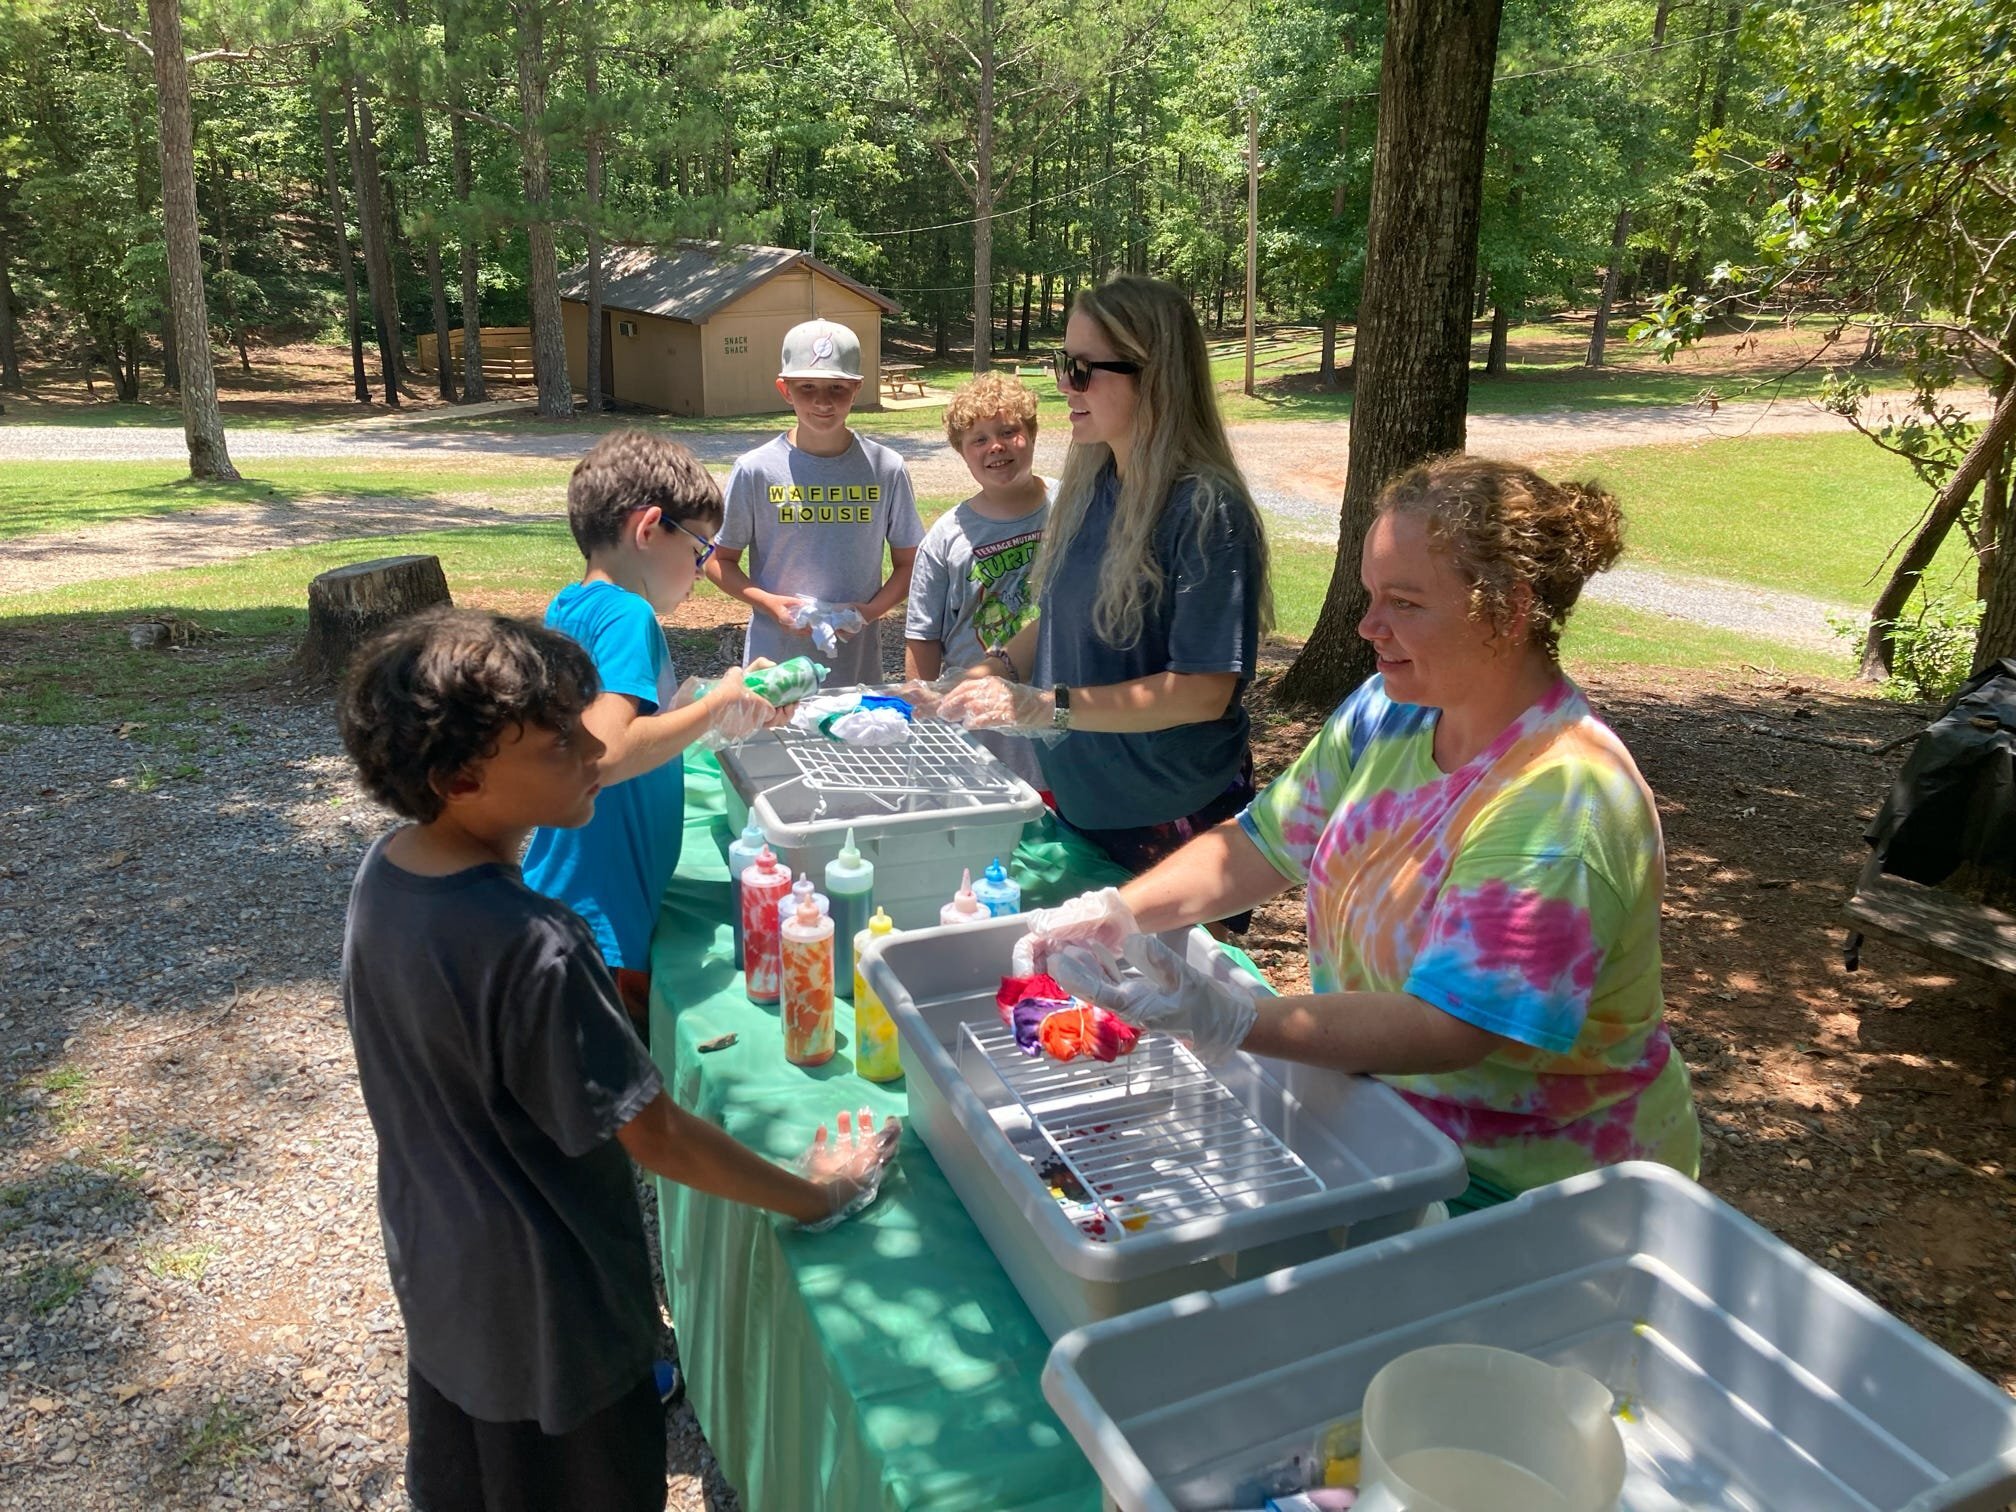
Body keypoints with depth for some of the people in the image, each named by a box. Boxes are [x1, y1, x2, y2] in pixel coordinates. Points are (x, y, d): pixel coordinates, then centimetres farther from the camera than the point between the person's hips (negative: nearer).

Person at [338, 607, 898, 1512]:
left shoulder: (384, 870, -10)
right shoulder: (530, 949, -35)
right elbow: (656, 1137, -26)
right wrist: (811, 1196, -14)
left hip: (434, 1266, 7)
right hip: (543, 1312, -7)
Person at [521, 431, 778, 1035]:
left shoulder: (569, 606, 9)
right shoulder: (626, 616, -19)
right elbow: (604, 754, -32)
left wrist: (727, 705, 12)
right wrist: (715, 707, -19)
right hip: (602, 936, -9)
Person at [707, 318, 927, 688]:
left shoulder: (885, 469, -1)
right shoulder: (756, 470, -4)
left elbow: (909, 563, 6)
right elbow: (720, 561, 3)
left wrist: (872, 609, -12)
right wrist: (770, 603, -13)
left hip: (858, 664, 1)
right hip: (774, 663, -1)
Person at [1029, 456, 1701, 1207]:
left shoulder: (1559, 806, -27)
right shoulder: (1390, 710, -2)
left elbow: (1449, 1029, -30)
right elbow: (1263, 844, 2)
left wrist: (1227, 1023, -40)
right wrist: (1120, 910, -14)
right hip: (1382, 1114, 7)